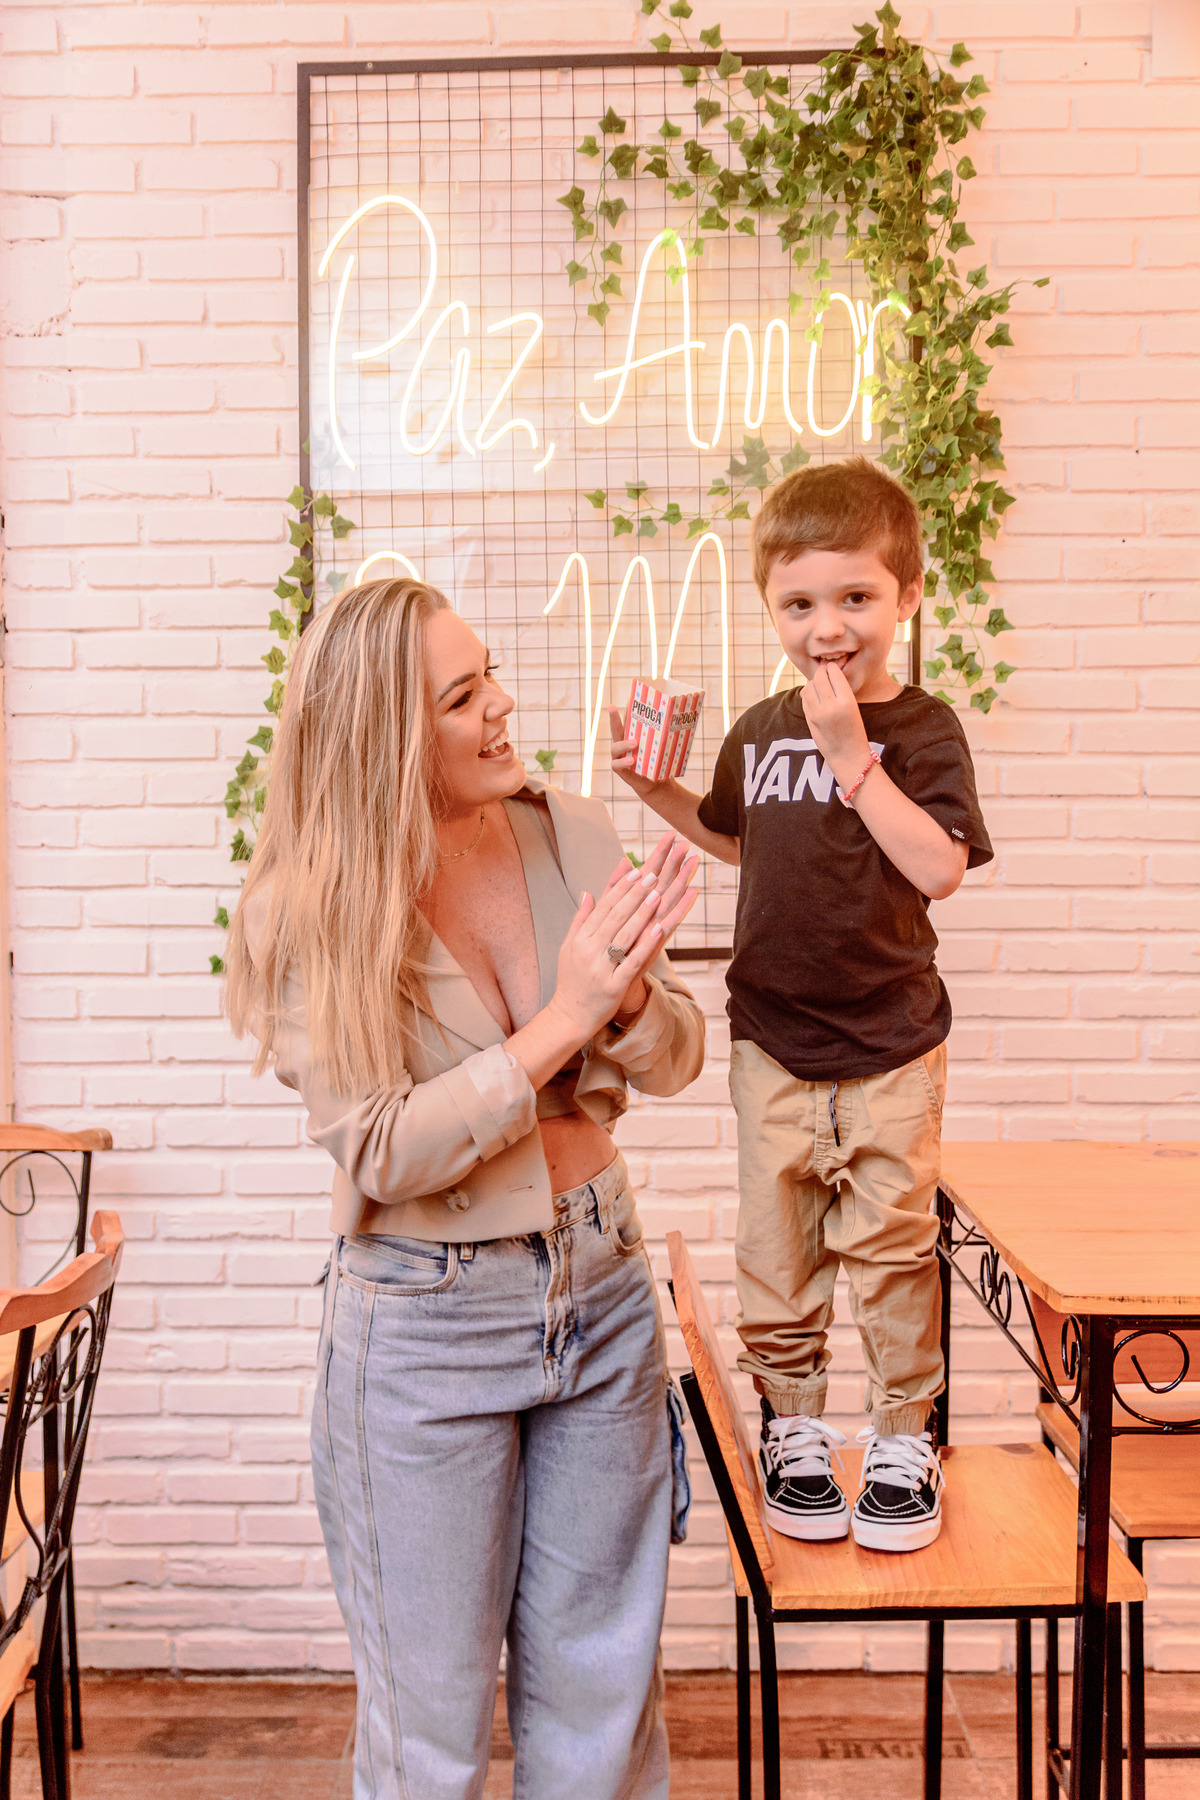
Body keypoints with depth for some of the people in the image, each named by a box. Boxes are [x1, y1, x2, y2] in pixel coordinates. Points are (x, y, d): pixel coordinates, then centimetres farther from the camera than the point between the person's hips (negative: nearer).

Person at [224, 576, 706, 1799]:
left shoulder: (572, 837, -5)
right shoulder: (301, 916, -15)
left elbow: (675, 1060, -1)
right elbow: (383, 1153, -20)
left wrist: (627, 995, -23)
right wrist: (561, 1021, -25)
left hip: (599, 1285, 4)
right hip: (424, 1321, -3)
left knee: (602, 1688, 18)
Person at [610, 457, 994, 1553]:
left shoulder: (921, 729, -8)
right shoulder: (760, 731, 5)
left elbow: (938, 867, -23)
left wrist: (851, 755, -24)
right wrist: (656, 788, 10)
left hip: (889, 1044, -3)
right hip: (774, 1035, 4)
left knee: (890, 1243, 5)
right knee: (777, 1245, 10)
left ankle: (905, 1436, 24)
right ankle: (793, 1423, 28)